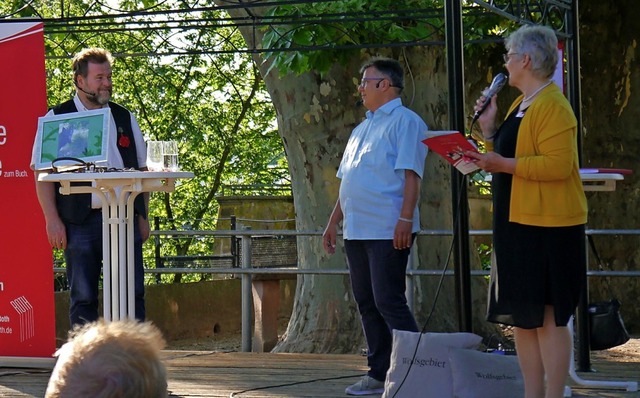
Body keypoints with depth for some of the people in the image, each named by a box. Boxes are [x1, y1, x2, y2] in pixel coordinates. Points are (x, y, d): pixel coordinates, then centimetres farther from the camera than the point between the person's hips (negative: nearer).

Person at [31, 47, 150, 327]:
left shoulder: (124, 119, 16)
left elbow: (141, 170, 19)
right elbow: (42, 173, 0)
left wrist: (142, 216, 9)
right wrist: (52, 220, -9)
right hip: (81, 221, -3)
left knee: (132, 294, 0)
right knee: (83, 297, 0)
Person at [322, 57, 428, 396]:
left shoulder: (404, 121, -6)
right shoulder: (361, 130, 22)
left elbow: (411, 174, -15)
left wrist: (405, 219, -22)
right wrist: (334, 222, 22)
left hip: (388, 230, -9)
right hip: (356, 229, 9)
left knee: (388, 301, -11)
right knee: (367, 303, 9)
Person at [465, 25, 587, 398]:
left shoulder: (553, 106, -13)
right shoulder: (520, 105, 17)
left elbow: (558, 165, -23)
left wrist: (504, 164, -23)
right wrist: (489, 131, 10)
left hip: (548, 227, -10)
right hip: (517, 224, 10)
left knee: (548, 317, -7)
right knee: (522, 317, 10)